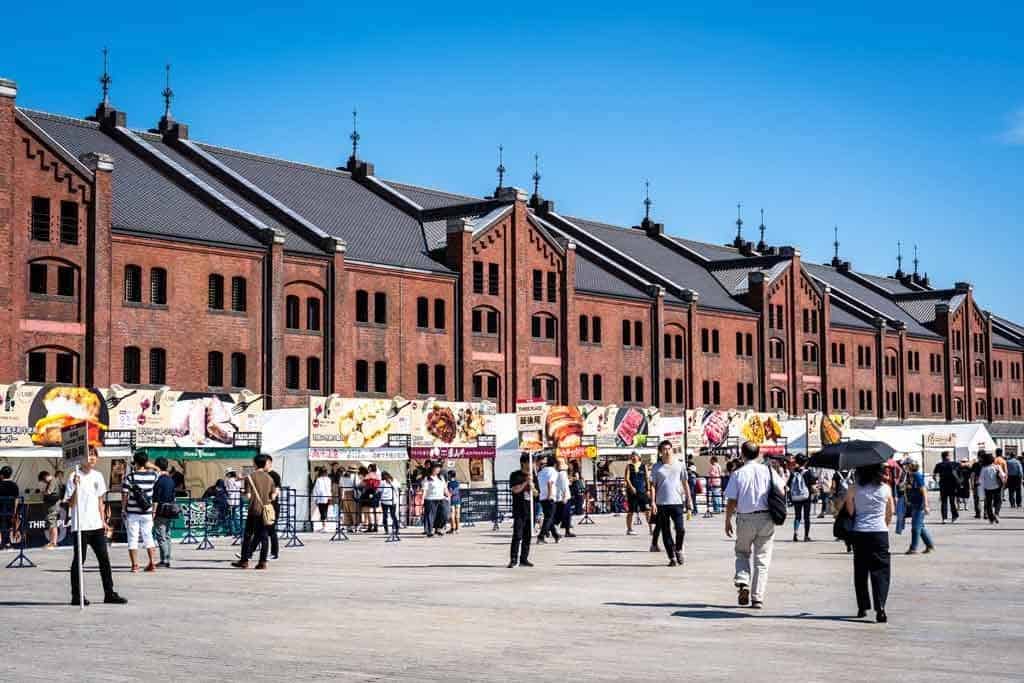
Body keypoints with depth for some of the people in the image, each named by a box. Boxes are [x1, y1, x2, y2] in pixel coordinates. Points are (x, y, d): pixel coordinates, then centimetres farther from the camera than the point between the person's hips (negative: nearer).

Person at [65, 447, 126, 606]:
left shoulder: (97, 476, 11)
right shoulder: (75, 477, -7)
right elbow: (70, 504, -10)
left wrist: (103, 521, 13)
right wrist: (75, 487, -24)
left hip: (96, 525, 6)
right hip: (80, 526, -5)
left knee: (104, 559, 4)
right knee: (79, 560, 2)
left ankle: (109, 593, 9)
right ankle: (76, 595, 10)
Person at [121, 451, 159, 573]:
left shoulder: (130, 477, -9)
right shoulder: (152, 475, 0)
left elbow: (124, 495, -8)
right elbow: (159, 472, 25)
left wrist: (124, 510, 4)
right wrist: (148, 466, 21)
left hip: (132, 513, -3)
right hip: (147, 513, 3)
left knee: (133, 539, 3)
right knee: (148, 538, 13)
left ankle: (135, 565, 1)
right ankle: (152, 564, 11)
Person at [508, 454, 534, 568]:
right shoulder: (515, 475, -1)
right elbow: (515, 490, -12)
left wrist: (531, 487, -5)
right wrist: (525, 483, -19)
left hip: (530, 510, 5)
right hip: (519, 511, -5)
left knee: (527, 536, 7)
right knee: (517, 536, -10)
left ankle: (524, 559, 13)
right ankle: (514, 559, -9)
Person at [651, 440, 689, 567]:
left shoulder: (679, 465, 7)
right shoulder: (657, 467, 3)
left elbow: (685, 483, 12)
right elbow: (652, 485, 2)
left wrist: (688, 500, 8)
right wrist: (653, 503, -6)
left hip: (677, 502, 0)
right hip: (662, 504, 0)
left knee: (681, 529, -8)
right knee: (666, 532, 2)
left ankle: (678, 549, 20)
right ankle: (672, 557, 12)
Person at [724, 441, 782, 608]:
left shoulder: (738, 474, -4)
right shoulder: (768, 471, 0)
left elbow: (731, 501, -5)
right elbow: (781, 492, -2)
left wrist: (727, 521, 6)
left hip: (745, 519, -1)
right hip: (766, 518, 1)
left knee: (743, 552, 21)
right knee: (762, 559, 8)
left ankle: (743, 582, -2)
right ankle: (757, 598, 4)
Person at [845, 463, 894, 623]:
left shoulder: (854, 489, -2)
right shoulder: (886, 488, 0)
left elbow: (849, 511, 3)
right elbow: (891, 512, 10)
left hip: (859, 533, 1)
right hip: (880, 532, -1)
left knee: (860, 571, 12)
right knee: (880, 571, 0)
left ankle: (862, 608, 17)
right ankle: (880, 606, -16)